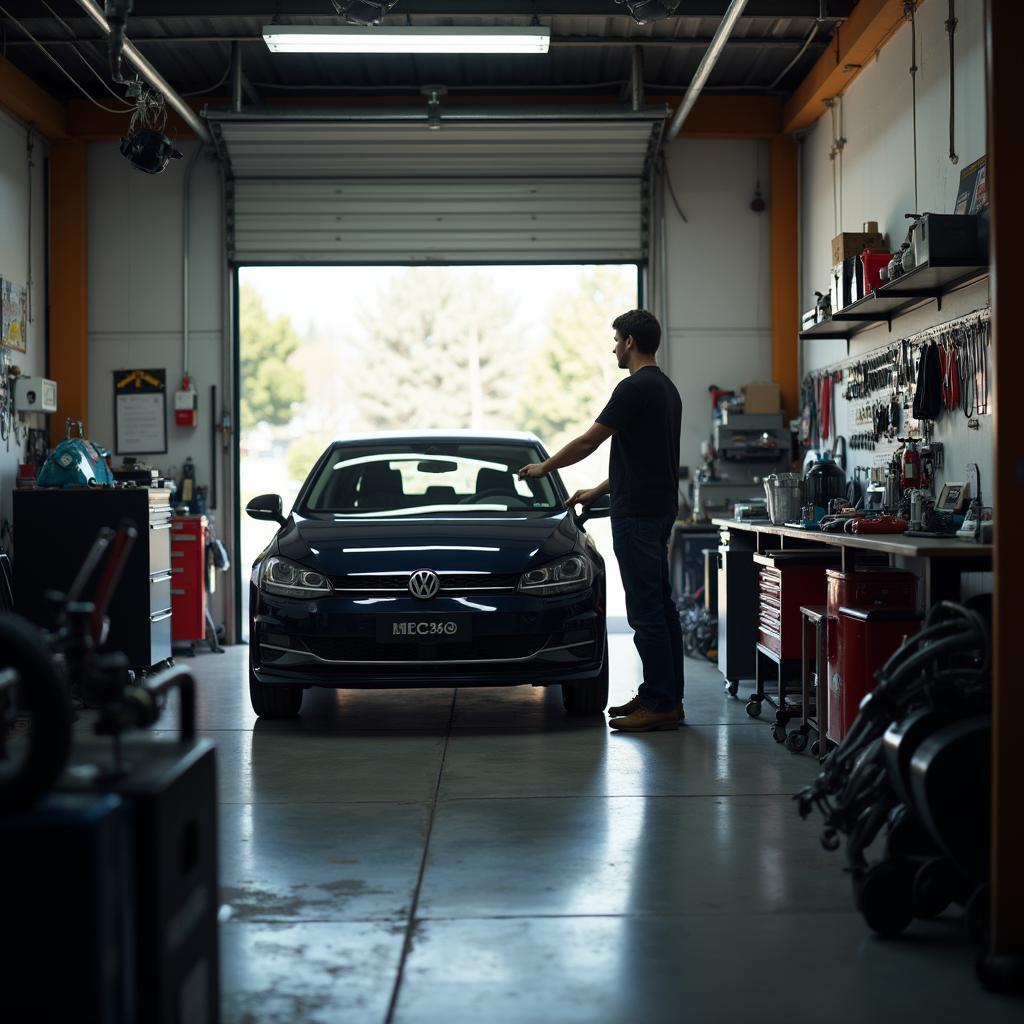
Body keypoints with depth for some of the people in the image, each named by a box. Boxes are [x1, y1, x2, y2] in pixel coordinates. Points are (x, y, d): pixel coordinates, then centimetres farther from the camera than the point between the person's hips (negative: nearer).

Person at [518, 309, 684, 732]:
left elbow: (588, 442, -13)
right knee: (660, 609, 12)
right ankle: (664, 695, 17)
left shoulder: (634, 388, -16)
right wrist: (598, 491, 27)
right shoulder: (666, 388, 16)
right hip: (658, 510, 11)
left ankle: (661, 705, -5)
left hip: (637, 515, -11)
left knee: (646, 611, -8)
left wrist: (544, 467, 2)